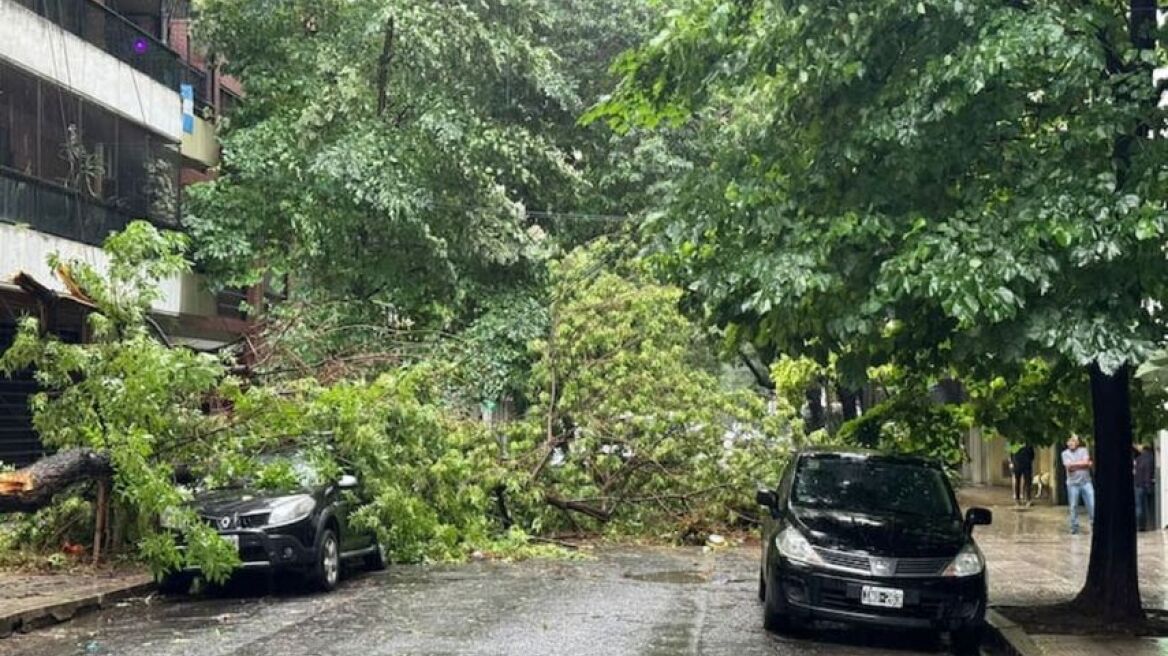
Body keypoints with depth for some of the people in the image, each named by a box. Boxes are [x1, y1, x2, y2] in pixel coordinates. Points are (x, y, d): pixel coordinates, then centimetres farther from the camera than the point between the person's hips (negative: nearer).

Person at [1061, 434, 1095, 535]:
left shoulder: (1083, 450, 8)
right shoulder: (1065, 453, 5)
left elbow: (1086, 462, -8)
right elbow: (1069, 466, -11)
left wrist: (1074, 464, -6)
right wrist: (1081, 464, -7)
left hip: (1086, 482, 1)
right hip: (1073, 483, 0)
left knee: (1092, 504, -5)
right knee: (1074, 506, 4)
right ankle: (1074, 527, 12)